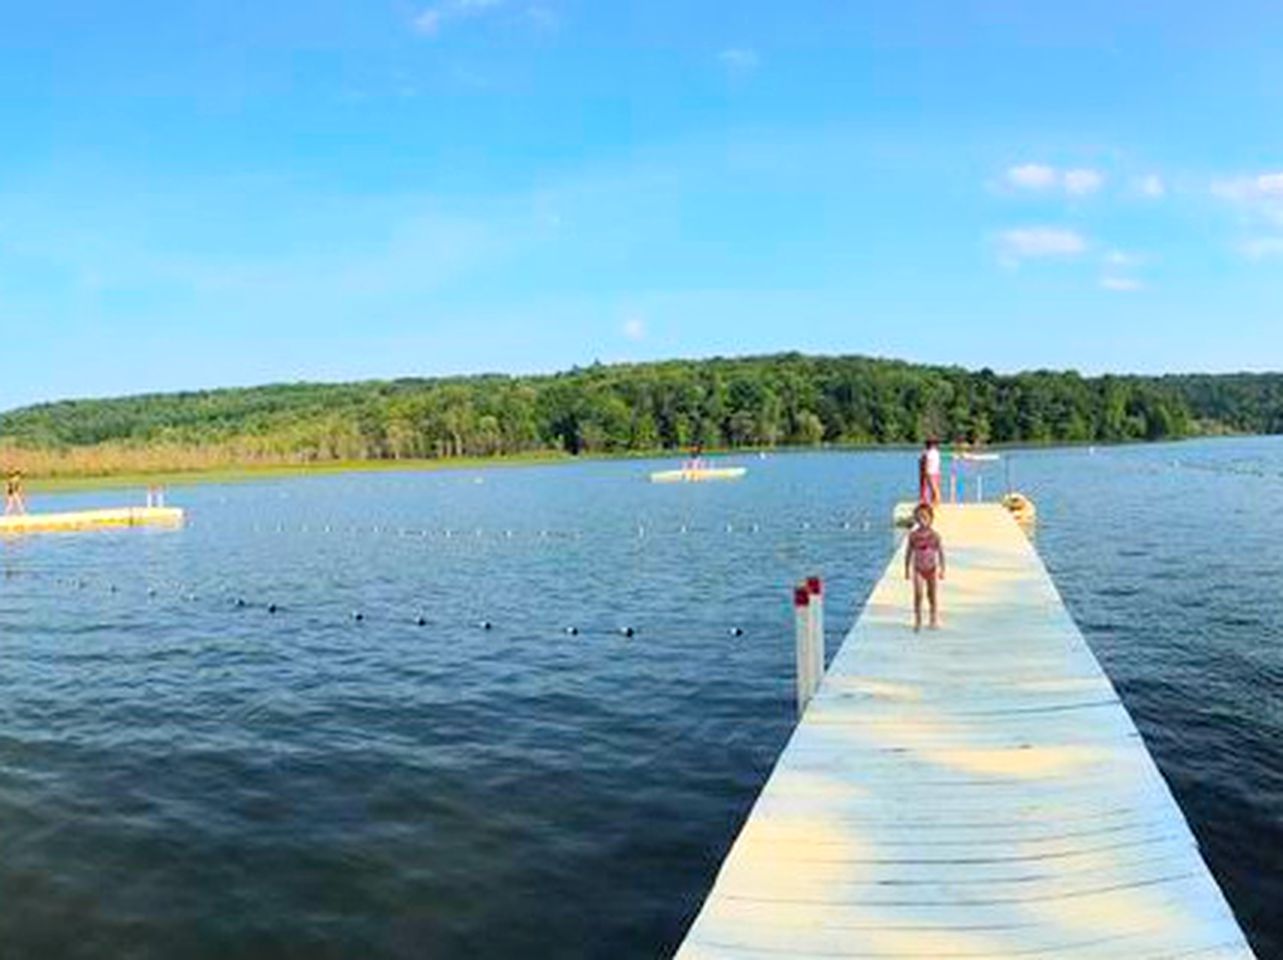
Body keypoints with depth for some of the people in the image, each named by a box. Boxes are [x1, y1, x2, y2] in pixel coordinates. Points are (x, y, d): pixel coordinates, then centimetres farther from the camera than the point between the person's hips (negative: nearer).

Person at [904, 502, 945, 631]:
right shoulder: (913, 535, -5)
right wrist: (907, 570, 2)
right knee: (918, 594, -11)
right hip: (918, 569, 0)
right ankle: (917, 621, -2)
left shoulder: (934, 536, -6)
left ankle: (934, 620, 25)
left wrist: (942, 569, -6)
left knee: (932, 594, 11)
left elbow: (941, 553, -2)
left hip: (932, 569, 1)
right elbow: (908, 553, 2)